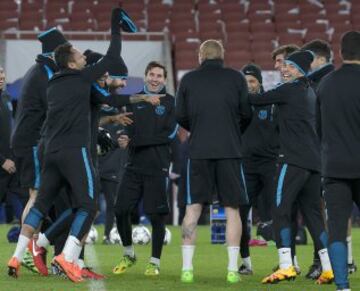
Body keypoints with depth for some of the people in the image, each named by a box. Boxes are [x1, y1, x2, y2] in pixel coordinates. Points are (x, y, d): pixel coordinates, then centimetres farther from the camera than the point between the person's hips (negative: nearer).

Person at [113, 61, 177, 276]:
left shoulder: (170, 102, 2)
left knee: (157, 216, -2)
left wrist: (135, 141, -12)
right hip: (135, 165, 3)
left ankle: (155, 262, 10)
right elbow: (128, 129, 11)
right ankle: (129, 255, 19)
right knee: (121, 210, 0)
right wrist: (125, 140, -14)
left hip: (158, 167, -3)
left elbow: (170, 133, -8)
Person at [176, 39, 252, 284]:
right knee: (232, 209, 5)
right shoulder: (236, 78, 3)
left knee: (193, 208, 6)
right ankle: (233, 269, 0)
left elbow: (181, 117, 6)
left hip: (199, 151, 1)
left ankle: (187, 268, 0)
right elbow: (246, 114, 5)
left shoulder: (188, 80, 5)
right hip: (230, 151, -1)